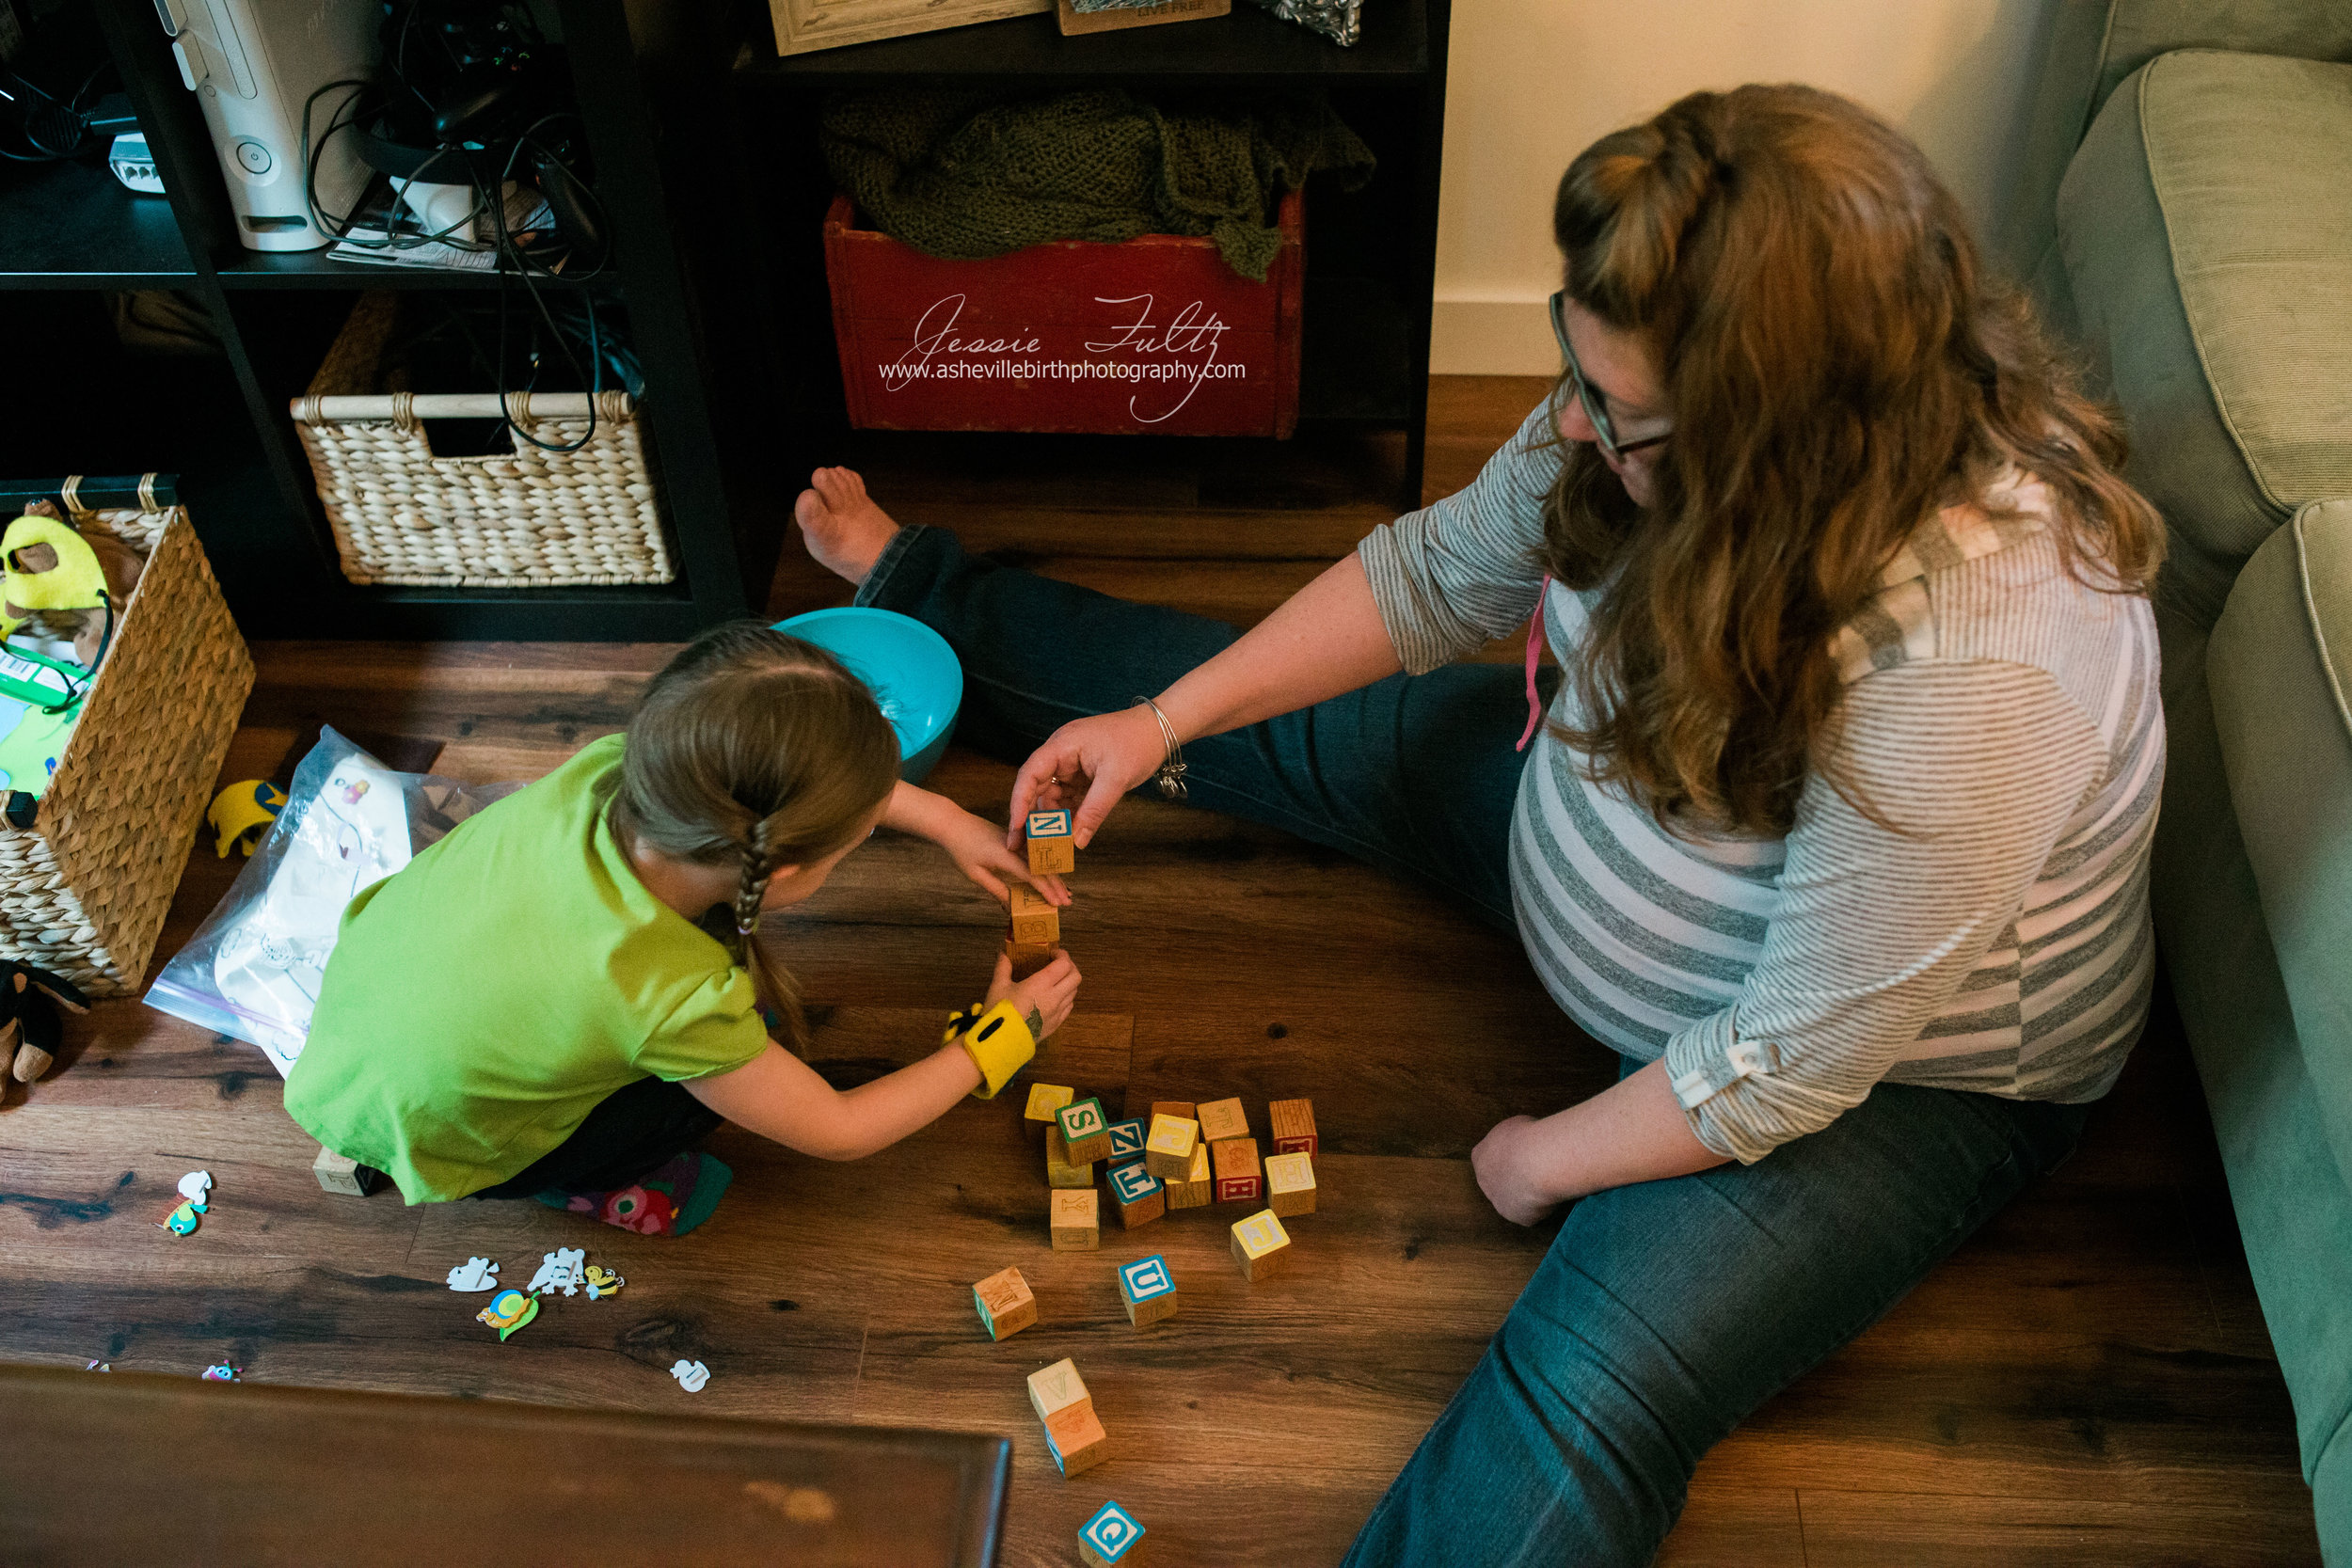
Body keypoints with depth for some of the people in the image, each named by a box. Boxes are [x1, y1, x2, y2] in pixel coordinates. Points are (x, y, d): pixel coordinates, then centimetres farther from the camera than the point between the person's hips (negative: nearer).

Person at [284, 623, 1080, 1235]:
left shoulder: (614, 767, -27)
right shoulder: (675, 1001, -40)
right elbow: (837, 1132, -20)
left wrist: (940, 816, -1)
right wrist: (1003, 1036, -10)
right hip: (406, 1135, -5)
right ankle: (567, 1182, 12)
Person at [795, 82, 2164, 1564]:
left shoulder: (1961, 667, -42)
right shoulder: (1664, 422, -20)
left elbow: (1797, 1060, -31)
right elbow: (1439, 575, -5)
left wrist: (1548, 1156, -15)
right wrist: (1160, 722, -10)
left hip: (1901, 1066, -6)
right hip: (1616, 811, 7)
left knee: (1585, 1398, -28)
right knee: (1279, 714, 13)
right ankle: (920, 592, 35)